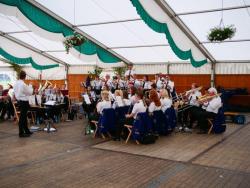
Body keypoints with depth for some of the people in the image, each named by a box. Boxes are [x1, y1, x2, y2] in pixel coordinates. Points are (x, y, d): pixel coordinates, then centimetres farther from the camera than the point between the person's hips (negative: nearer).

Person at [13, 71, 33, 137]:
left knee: (24, 116, 17)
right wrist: (30, 86, 1)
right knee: (22, 117, -1)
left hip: (19, 101, 9)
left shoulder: (16, 84, 4)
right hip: (24, 102, -9)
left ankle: (27, 131, 27)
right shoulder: (23, 84, -21)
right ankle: (21, 133, 6)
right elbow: (30, 92, -12)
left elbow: (15, 92, 13)